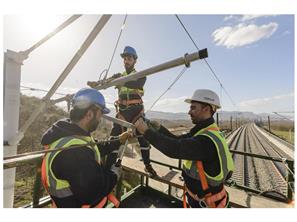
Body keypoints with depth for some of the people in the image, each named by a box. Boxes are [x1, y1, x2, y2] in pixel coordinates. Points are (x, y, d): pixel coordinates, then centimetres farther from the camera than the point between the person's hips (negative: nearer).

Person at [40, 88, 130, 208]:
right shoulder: (75, 151, -36)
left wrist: (118, 141, 6)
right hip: (80, 205, -8)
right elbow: (94, 194, -30)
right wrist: (115, 172, -15)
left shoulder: (67, 132, -4)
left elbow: (95, 150, 7)